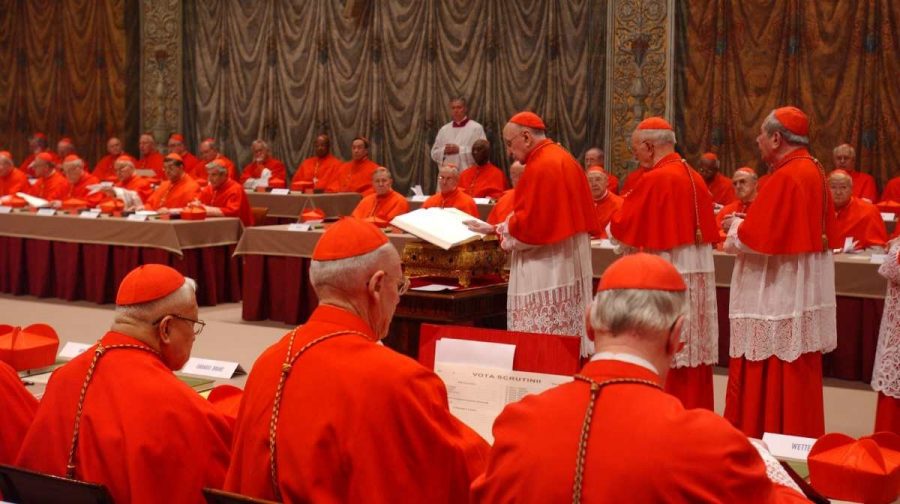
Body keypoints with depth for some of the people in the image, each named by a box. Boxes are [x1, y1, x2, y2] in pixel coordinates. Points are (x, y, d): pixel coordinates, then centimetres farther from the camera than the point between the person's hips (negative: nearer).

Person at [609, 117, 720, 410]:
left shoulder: (654, 180, -14)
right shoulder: (695, 178, 10)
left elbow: (620, 230, -8)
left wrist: (613, 225, 13)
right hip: (700, 278, 8)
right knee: (695, 353, 12)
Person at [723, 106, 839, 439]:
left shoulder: (786, 177, -19)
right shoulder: (814, 171, 10)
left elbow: (752, 238, -22)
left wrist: (735, 228, 0)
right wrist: (749, 226, 14)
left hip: (778, 296, -10)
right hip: (801, 293, 10)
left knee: (770, 381, -1)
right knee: (795, 379, 17)